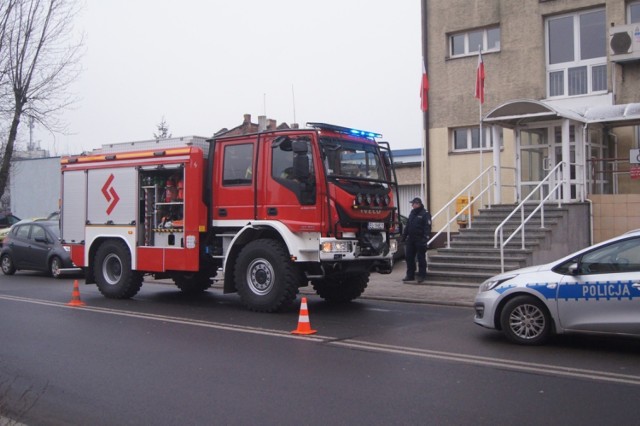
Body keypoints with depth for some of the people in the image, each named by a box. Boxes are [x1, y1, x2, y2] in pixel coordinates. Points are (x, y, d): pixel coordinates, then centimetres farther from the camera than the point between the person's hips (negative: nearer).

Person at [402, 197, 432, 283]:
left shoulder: (425, 214, -7)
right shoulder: (412, 213, 16)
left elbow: (427, 227, -14)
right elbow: (407, 225, 20)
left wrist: (425, 238, -22)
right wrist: (404, 236, 14)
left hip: (420, 240, -7)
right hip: (411, 239, 7)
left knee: (421, 258, -1)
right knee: (409, 257, 8)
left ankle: (422, 275, 6)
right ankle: (410, 275, 15)